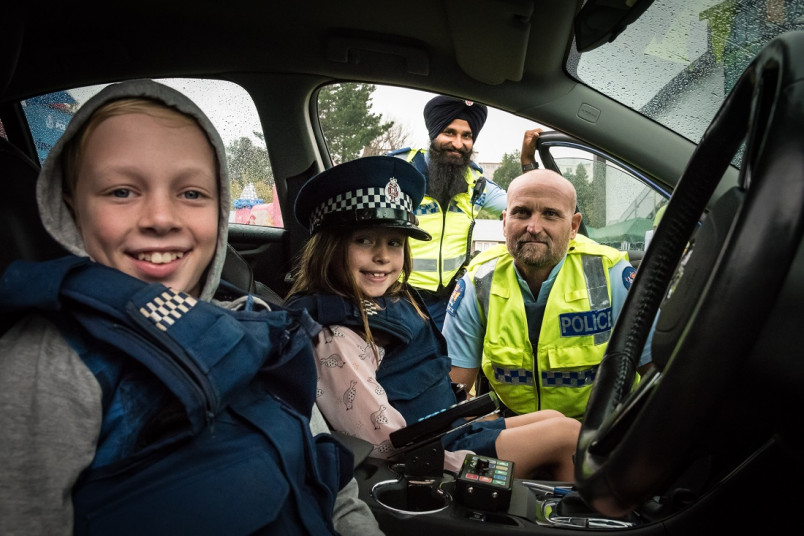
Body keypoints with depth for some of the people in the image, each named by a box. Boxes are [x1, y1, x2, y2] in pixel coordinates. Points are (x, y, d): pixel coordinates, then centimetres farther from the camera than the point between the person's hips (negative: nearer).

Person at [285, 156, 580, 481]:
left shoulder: (392, 302, 6)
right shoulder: (336, 336, -24)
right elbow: (388, 444, -25)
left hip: (451, 434, 9)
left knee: (553, 417, 15)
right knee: (567, 434, -3)